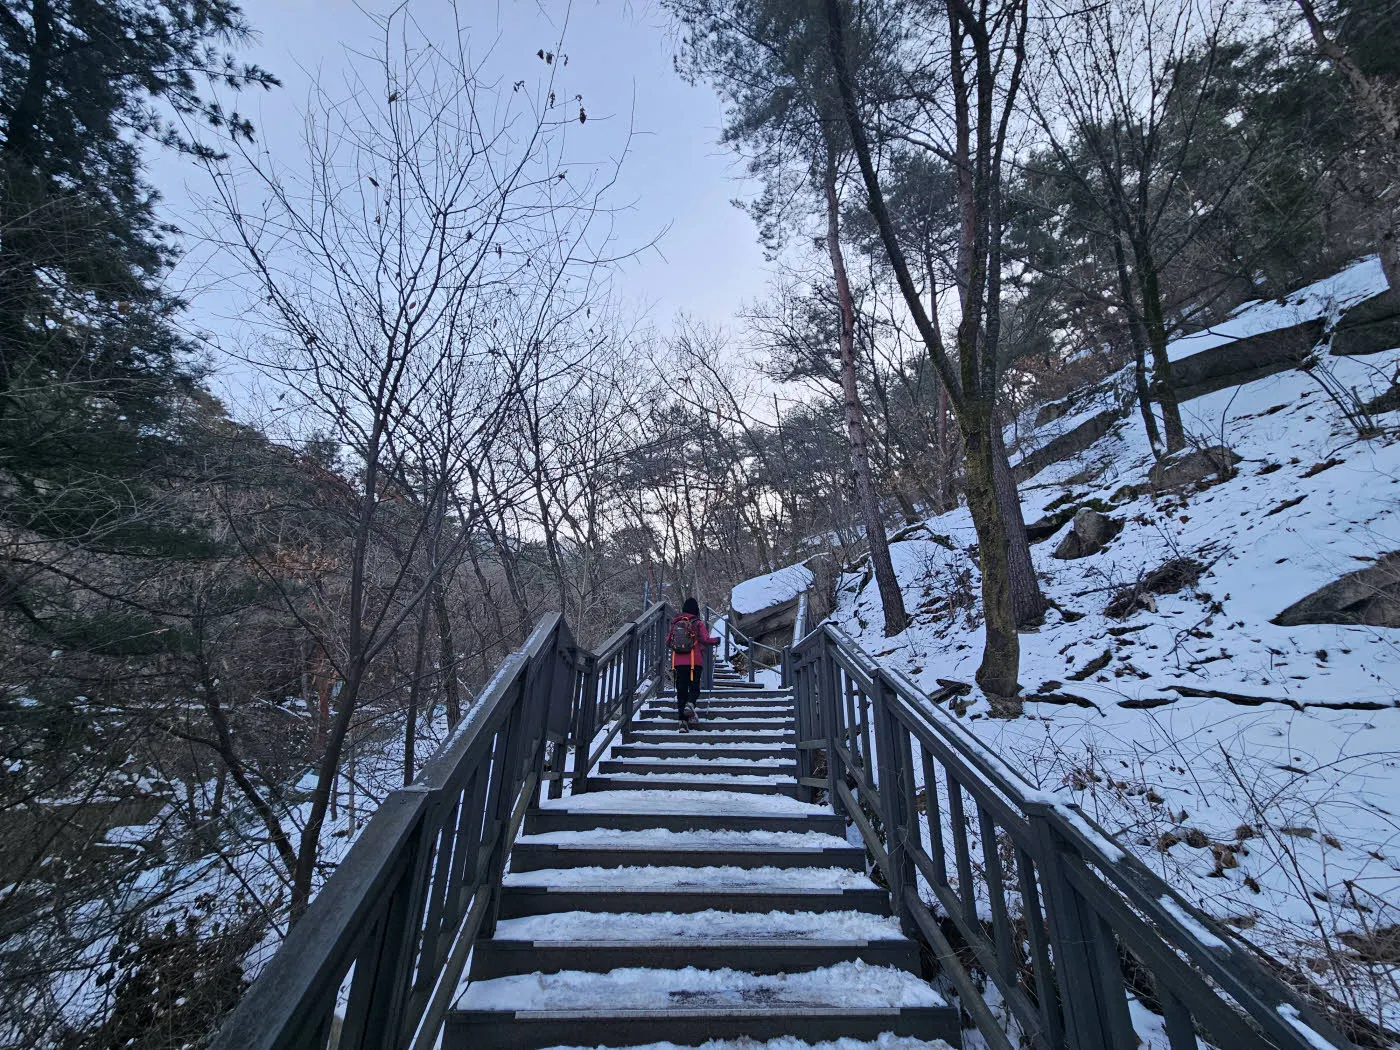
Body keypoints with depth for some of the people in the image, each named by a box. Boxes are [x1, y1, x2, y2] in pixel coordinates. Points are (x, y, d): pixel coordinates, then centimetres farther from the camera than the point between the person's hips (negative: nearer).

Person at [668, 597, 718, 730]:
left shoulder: (675, 623, 9)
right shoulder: (698, 623, -2)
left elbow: (668, 643, 12)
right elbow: (705, 639, -10)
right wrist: (716, 640, 8)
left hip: (678, 663, 3)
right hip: (695, 662, -3)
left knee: (681, 690, 8)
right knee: (694, 687, 9)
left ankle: (683, 720, 4)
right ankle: (690, 704, -22)